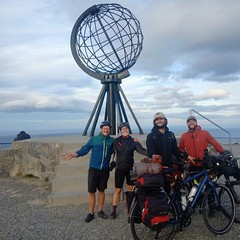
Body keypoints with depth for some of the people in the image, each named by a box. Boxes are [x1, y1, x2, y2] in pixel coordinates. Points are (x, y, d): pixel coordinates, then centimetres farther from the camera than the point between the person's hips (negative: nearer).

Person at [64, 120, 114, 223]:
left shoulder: (112, 141, 1)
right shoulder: (94, 139, -4)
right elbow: (85, 149, -7)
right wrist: (75, 154, -22)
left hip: (105, 170, 1)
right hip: (94, 169, -1)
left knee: (101, 190, 14)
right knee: (91, 191, 4)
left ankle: (100, 211, 30)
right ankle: (91, 213, 19)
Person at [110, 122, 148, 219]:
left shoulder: (133, 141, -2)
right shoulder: (116, 141, -2)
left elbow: (142, 150, -13)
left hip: (130, 168, 2)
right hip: (120, 168, -2)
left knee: (130, 188, 12)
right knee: (118, 189, 2)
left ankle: (129, 208, 30)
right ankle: (114, 211, 15)